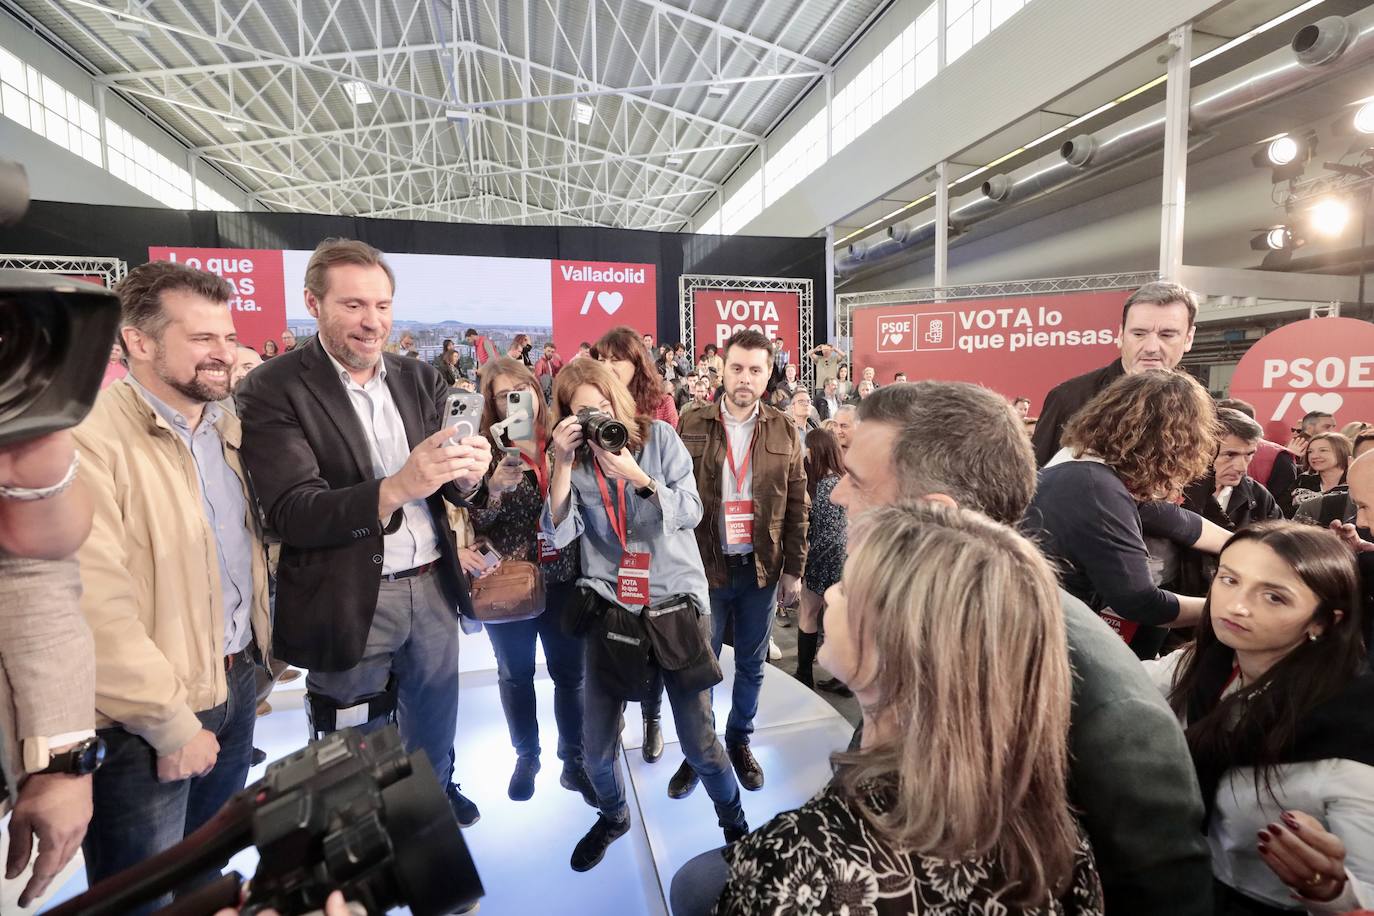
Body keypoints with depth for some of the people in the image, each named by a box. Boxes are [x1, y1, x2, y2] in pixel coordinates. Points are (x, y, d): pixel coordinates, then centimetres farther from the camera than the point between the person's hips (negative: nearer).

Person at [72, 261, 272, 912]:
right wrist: (172, 723, -18)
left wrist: (255, 655, 8)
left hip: (237, 683, 7)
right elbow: (96, 608, -24)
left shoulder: (225, 424, 5)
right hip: (146, 726, -6)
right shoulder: (86, 439, -20)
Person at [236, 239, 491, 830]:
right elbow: (292, 513, -19)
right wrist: (396, 487, -35)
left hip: (432, 585, 5)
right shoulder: (274, 391, -12)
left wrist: (467, 475, -23)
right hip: (349, 600, -4)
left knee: (434, 724, 26)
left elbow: (449, 491, 2)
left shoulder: (421, 379, 2)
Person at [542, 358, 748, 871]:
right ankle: (613, 815, 43)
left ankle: (734, 823, 35)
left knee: (699, 741, 4)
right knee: (596, 745, 9)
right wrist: (563, 464, -18)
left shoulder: (660, 436, -4)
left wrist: (637, 477, -23)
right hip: (610, 606, 2)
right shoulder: (574, 458, 1)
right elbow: (558, 535, -9)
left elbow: (690, 513, -10)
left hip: (676, 601, -2)